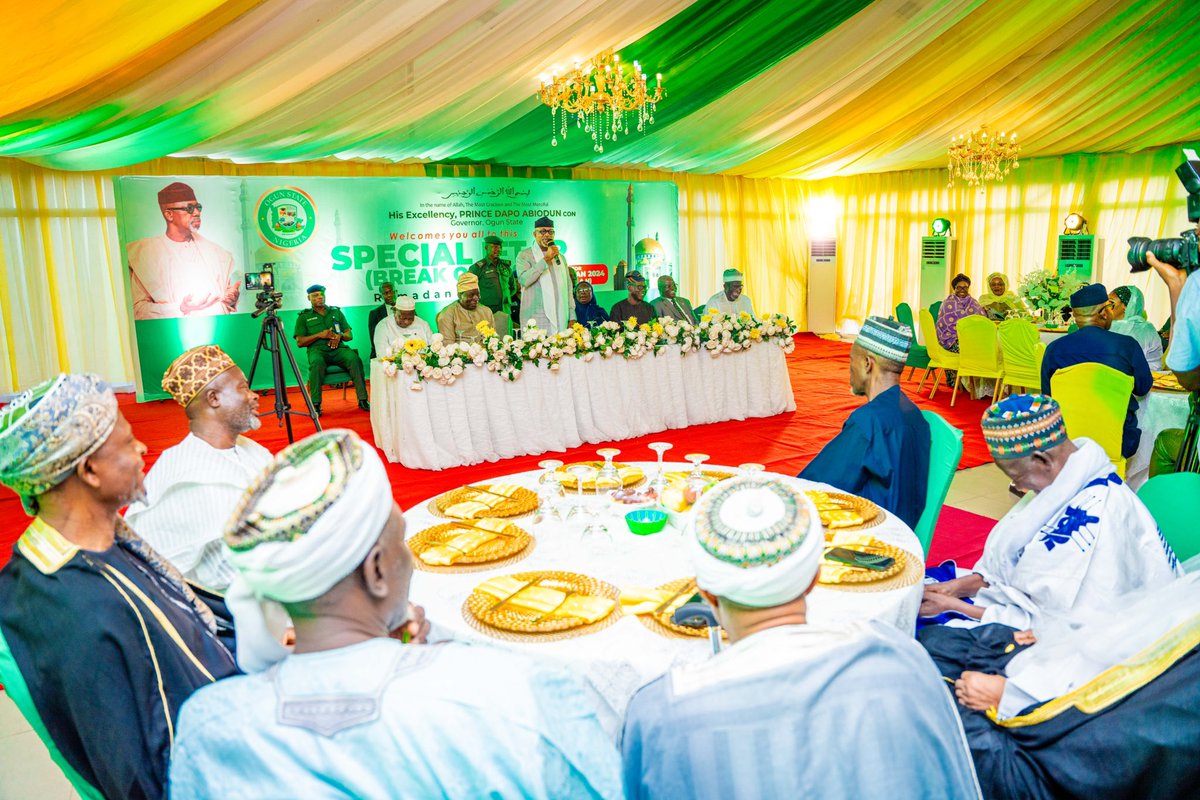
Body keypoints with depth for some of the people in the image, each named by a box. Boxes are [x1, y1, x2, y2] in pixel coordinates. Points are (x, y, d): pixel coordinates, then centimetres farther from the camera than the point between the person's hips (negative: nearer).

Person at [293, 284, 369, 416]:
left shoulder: (336, 312, 23)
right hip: (317, 350, -2)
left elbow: (350, 335, 19)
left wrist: (340, 335, -5)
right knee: (317, 363, -38)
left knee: (355, 359, -31)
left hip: (337, 349, 2)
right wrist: (320, 335, -7)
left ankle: (362, 400, -31)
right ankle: (315, 404, -34)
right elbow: (299, 342, 6)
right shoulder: (304, 317, 16)